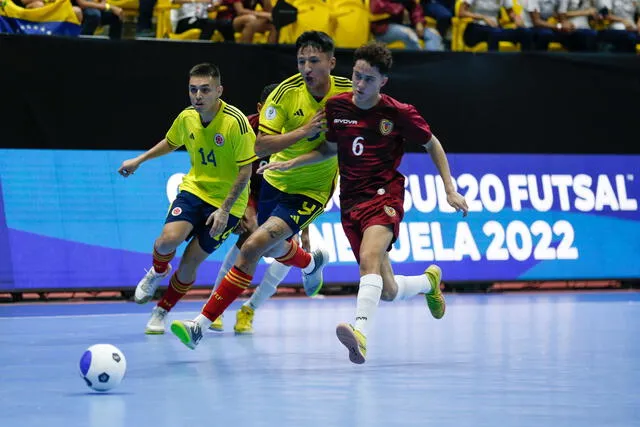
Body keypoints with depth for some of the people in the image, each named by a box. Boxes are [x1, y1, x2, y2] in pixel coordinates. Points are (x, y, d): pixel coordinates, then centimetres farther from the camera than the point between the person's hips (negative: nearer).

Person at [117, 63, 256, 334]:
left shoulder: (235, 122, -21)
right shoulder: (186, 118, -4)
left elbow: (245, 170, -17)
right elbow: (171, 143, 20)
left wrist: (225, 209, -21)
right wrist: (139, 161, 21)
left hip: (226, 202, -3)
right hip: (194, 189, 3)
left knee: (190, 261, -5)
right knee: (168, 239, -22)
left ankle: (162, 312, 18)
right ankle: (157, 273, 14)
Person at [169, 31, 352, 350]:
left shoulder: (349, 92, -15)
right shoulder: (286, 92, -15)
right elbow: (260, 146, -19)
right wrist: (303, 131, -30)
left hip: (311, 190, -4)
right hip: (276, 181, 4)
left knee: (254, 246, -21)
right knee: (273, 249, 27)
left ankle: (202, 324, -16)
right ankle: (312, 262, 65)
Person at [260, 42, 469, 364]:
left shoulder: (399, 113, -6)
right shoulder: (336, 107, 3)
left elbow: (432, 145, 9)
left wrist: (450, 190, 4)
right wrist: (290, 164, 11)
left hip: (384, 196, -4)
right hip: (351, 203, 4)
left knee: (369, 257, -34)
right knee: (389, 292, 5)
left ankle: (361, 333, -49)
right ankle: (429, 281, 40)